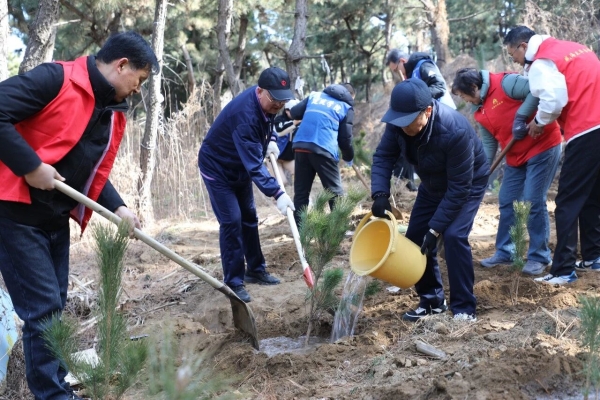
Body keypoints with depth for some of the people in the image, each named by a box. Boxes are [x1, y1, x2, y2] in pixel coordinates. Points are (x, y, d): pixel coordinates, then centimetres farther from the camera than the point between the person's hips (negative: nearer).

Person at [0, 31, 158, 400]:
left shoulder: (114, 114, 11)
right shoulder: (55, 79, -15)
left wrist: (118, 208, 1)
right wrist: (31, 167, -23)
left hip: (56, 219, 9)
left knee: (53, 307, 15)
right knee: (43, 308, -7)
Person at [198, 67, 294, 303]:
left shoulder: (266, 103, -12)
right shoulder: (245, 115, -38)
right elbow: (255, 165, -41)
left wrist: (271, 140, -3)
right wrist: (277, 193, -45)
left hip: (240, 168, 9)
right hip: (217, 168, -9)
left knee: (249, 218, 14)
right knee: (231, 221, -12)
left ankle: (255, 270, 27)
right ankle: (233, 283, -5)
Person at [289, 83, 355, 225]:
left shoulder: (315, 95, 21)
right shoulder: (346, 106, 11)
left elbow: (294, 112, 16)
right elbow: (345, 138, 8)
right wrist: (348, 157, 25)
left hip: (301, 146, 4)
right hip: (324, 149, -4)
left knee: (301, 192, 11)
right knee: (335, 192, 8)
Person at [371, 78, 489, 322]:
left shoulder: (454, 132, -41)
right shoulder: (398, 122, -24)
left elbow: (459, 187, -35)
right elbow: (383, 156, -15)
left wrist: (434, 228, -34)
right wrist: (380, 194, -33)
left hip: (468, 184, -6)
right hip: (433, 185, 6)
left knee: (453, 236, -24)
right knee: (415, 237, 1)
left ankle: (464, 309, -12)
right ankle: (432, 299, 18)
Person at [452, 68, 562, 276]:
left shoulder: (504, 83, -16)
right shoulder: (480, 113, 8)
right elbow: (488, 144, 12)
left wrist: (520, 117, -26)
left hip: (543, 146, -9)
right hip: (516, 157, 9)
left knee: (533, 202, -8)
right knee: (506, 202, 10)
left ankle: (539, 257, 3)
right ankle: (505, 252, 22)